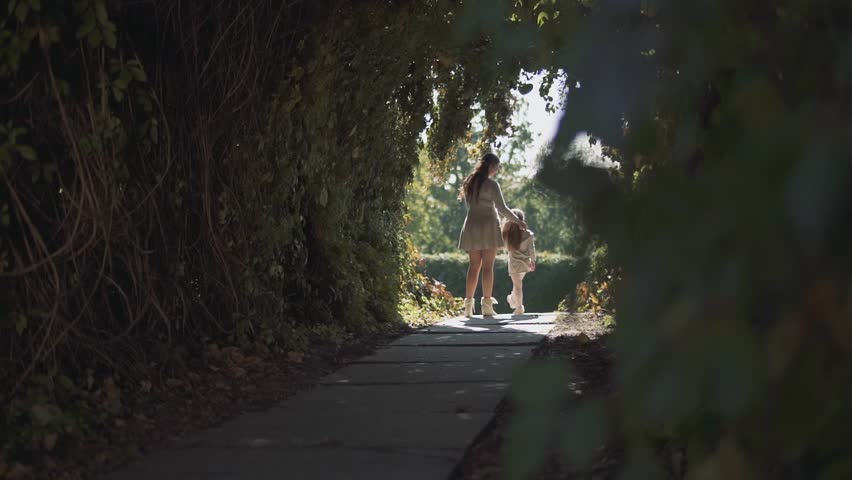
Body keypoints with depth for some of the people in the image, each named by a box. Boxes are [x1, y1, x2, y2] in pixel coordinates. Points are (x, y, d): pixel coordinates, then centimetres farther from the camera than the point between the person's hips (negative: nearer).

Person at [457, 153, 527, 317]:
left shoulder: (469, 183, 11)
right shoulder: (491, 185, -9)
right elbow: (502, 208, -10)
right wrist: (517, 221, 2)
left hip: (471, 226, 5)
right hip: (488, 226, -5)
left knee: (473, 266, 7)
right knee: (488, 266, -2)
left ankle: (468, 305, 2)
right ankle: (487, 304, -5)